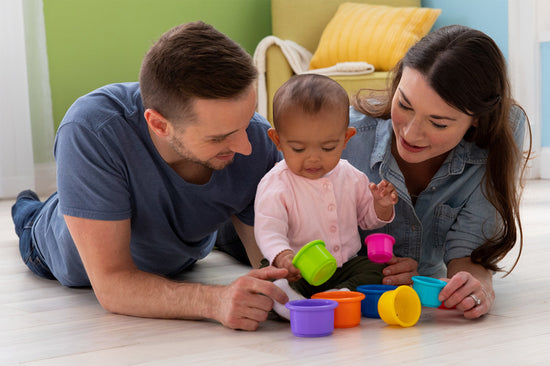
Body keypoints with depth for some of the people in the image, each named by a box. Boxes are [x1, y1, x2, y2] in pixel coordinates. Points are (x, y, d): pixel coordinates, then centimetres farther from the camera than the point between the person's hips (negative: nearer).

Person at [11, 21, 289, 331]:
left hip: (184, 260, 3)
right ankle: (29, 213, 57)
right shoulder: (91, 130, -46)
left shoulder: (259, 144, -38)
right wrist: (215, 301, -61)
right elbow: (111, 284, -45)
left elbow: (272, 265, -29)